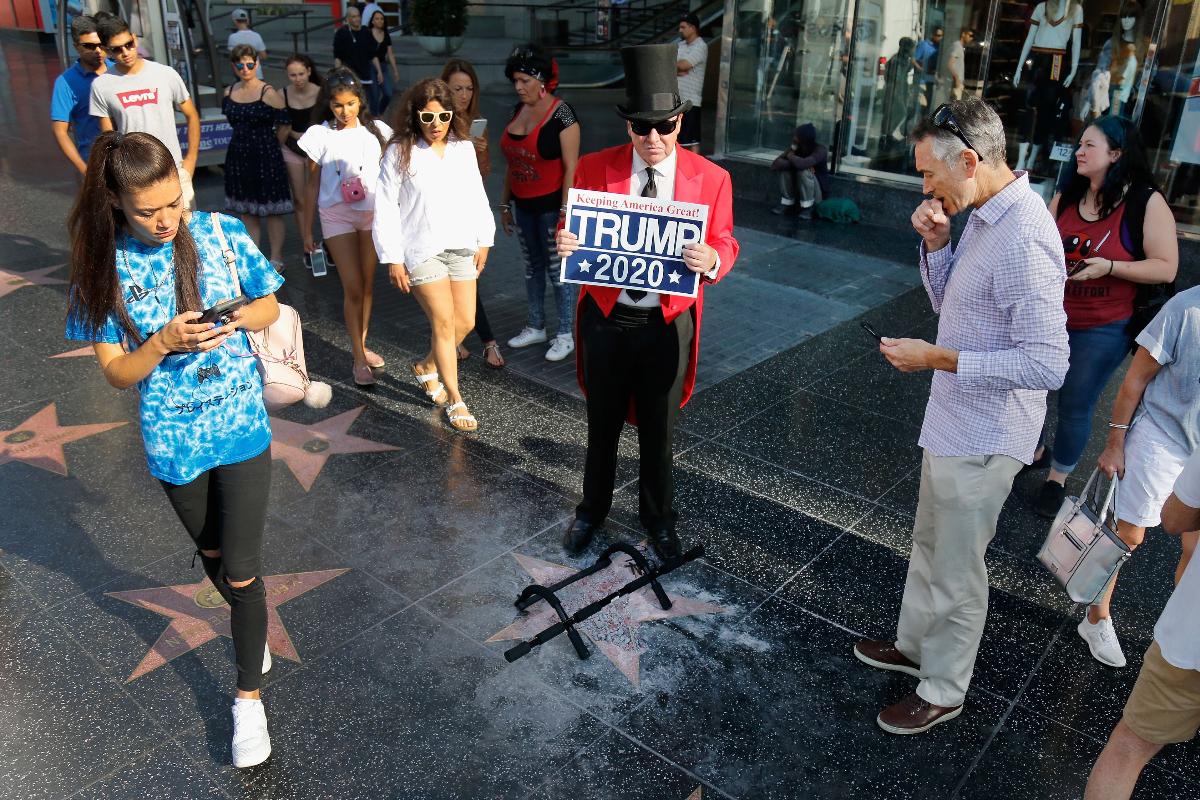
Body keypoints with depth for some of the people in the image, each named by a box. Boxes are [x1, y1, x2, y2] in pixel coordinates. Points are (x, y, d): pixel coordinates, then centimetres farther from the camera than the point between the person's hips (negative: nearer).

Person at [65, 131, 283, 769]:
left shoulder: (221, 233, -10)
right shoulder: (104, 267, -9)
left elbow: (269, 308, 2)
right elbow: (117, 372, -7)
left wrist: (238, 316, -20)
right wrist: (166, 342, -25)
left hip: (242, 429, -1)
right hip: (173, 441, 2)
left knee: (241, 571, 0)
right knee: (212, 555, 23)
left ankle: (248, 697, 19)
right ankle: (251, 625, 52)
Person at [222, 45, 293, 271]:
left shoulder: (269, 94, -11)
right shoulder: (229, 93, 6)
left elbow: (283, 127, -7)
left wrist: (267, 146, 1)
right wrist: (246, 142, 14)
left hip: (266, 156, -6)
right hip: (238, 156, 6)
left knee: (272, 210, 2)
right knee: (245, 210, 11)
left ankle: (276, 259, 13)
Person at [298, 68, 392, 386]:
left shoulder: (376, 131, 0)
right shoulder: (320, 135, -4)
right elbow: (313, 185, 1)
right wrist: (306, 229, 2)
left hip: (373, 213, 2)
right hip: (337, 216, -2)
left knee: (368, 285, 10)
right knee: (353, 289, -4)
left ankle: (362, 345, 27)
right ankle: (358, 358, 4)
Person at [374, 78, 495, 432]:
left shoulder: (464, 148, 6)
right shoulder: (400, 152, -6)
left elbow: (477, 196, 13)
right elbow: (386, 207, -5)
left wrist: (484, 241, 9)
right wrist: (392, 258, -8)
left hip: (461, 246, 5)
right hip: (421, 249, -5)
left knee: (466, 321, 5)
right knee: (444, 321, -7)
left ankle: (426, 367, 33)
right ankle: (454, 400, 6)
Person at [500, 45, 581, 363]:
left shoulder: (561, 113, -14)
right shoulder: (519, 109, 8)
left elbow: (571, 167, -16)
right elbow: (512, 161, 14)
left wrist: (565, 212, -20)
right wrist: (505, 204, 15)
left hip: (551, 204, -7)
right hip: (523, 204, 7)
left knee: (557, 270, 0)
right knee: (532, 266, 16)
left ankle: (566, 334, 13)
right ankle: (536, 327, 30)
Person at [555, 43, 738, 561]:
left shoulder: (711, 178, -6)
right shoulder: (593, 169, -5)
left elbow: (725, 245, -3)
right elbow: (575, 233, 2)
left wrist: (710, 259, -27)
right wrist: (565, 244, -22)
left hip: (668, 323, 0)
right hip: (606, 318, 1)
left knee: (659, 429, 16)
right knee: (603, 424, 17)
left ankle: (658, 516, 39)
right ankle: (592, 509, 41)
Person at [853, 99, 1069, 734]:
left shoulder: (1023, 240, -27)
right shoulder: (983, 216, 3)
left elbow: (1047, 364, -29)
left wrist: (939, 359, -25)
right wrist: (936, 244, -4)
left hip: (982, 438, -10)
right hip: (953, 420, 10)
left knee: (956, 569, 9)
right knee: (930, 541, 26)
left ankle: (942, 691, 31)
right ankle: (915, 645, 47)